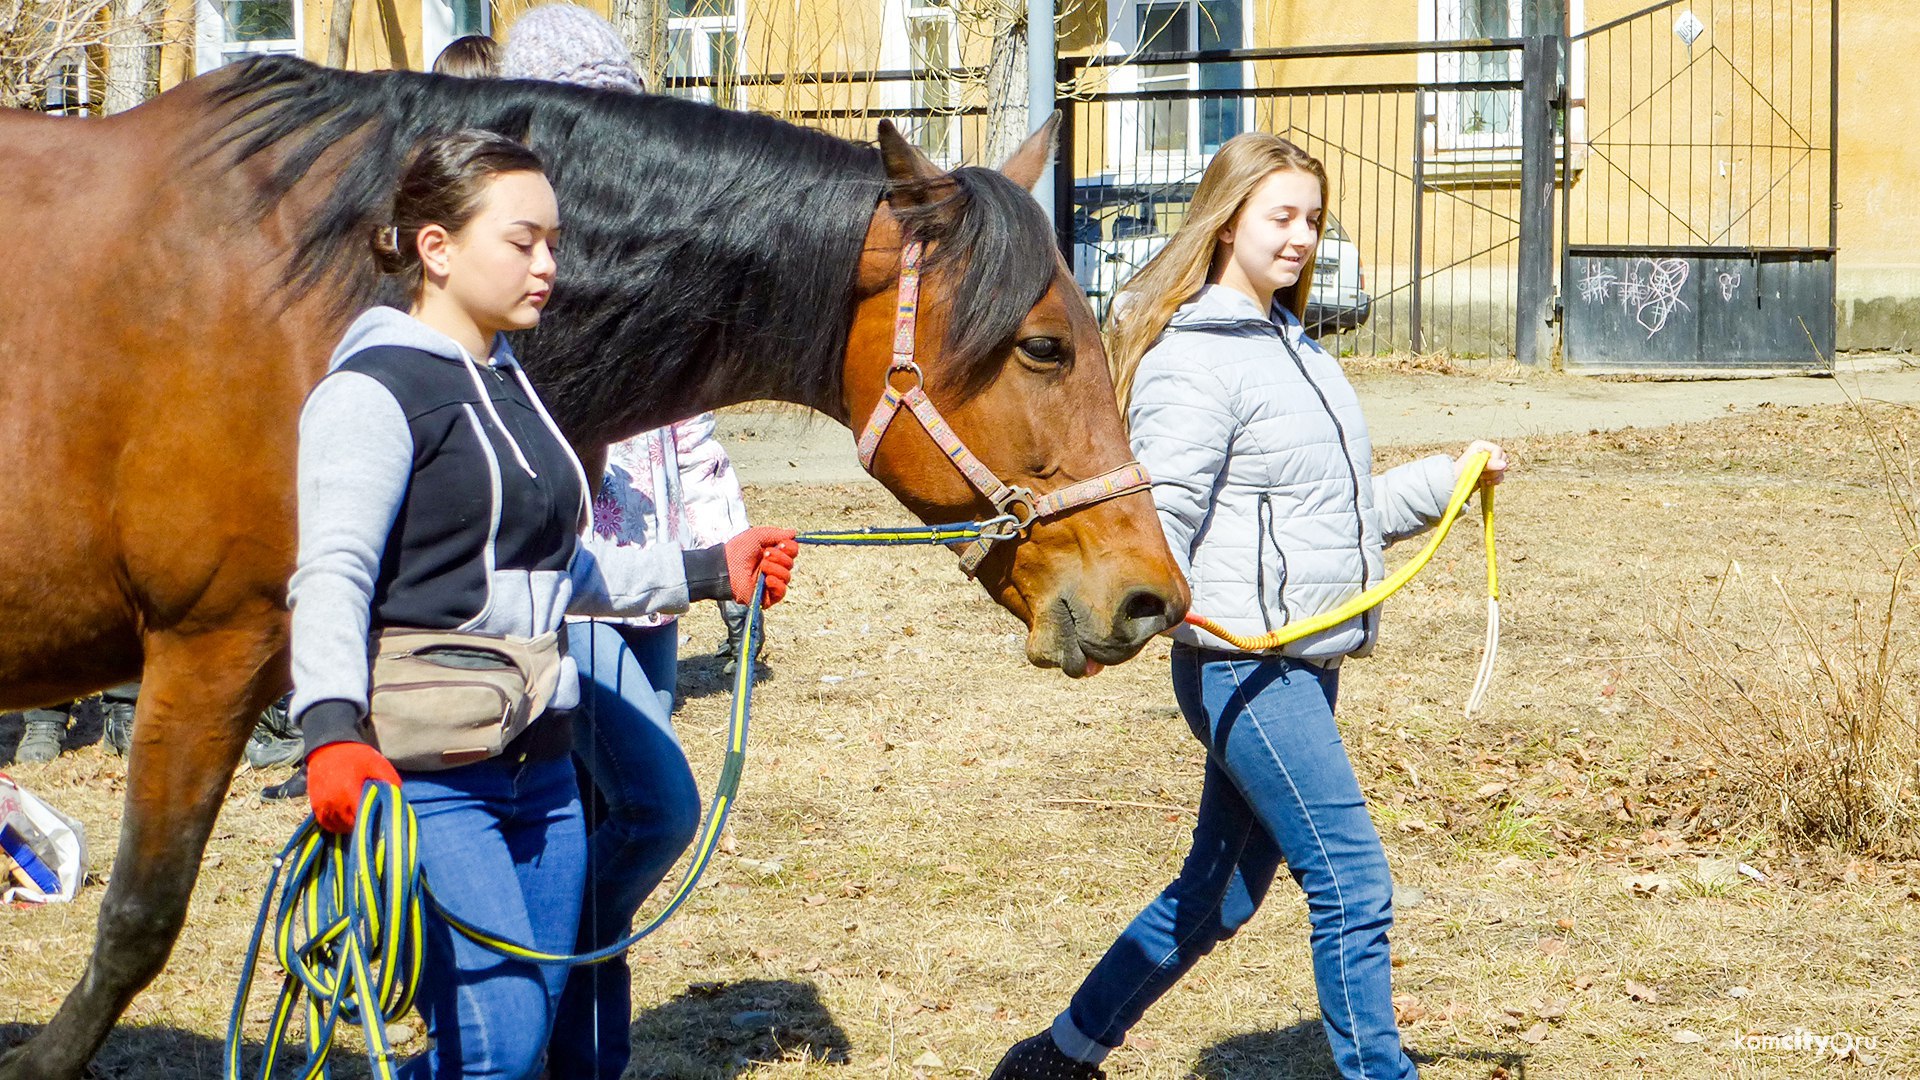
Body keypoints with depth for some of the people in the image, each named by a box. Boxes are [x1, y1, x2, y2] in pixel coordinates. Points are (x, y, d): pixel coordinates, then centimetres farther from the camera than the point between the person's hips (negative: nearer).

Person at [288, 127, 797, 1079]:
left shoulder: (513, 388, 18)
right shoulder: (375, 391, -9)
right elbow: (333, 577, -20)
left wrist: (708, 571, 28)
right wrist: (332, 727, -35)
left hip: (541, 769, 9)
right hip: (423, 775, -9)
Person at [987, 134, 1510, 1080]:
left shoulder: (1291, 344, 19)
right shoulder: (1191, 361, -12)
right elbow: (1162, 513, -23)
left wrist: (1448, 481, 26)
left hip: (1301, 666, 10)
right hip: (1242, 667, -10)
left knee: (1218, 894, 15)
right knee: (1351, 883, -11)